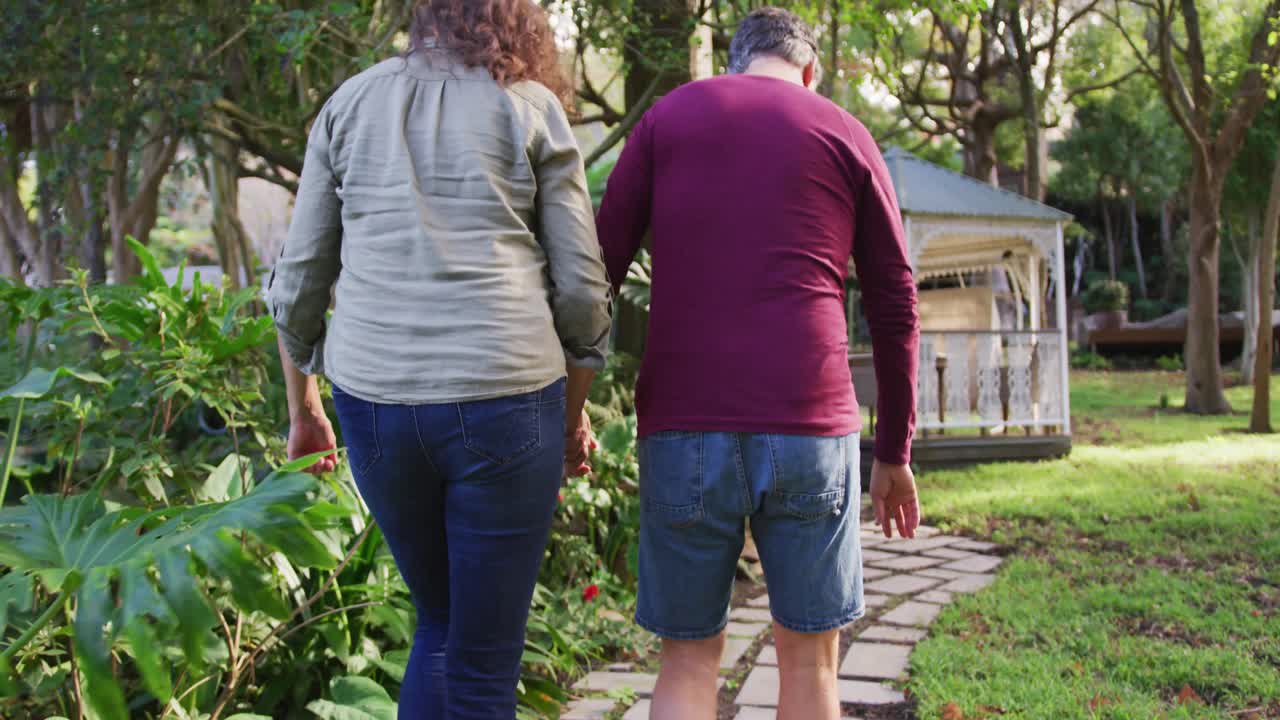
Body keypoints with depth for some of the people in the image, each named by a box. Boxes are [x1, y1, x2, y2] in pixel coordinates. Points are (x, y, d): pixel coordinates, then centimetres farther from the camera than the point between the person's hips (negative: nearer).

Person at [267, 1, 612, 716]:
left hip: (372, 401, 4)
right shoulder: (532, 108, 5)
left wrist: (302, 406, 23)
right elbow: (582, 288, 1)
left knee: (440, 625, 24)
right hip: (503, 399, -3)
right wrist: (575, 413, 14)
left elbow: (298, 282, 12)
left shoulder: (350, 103, 13)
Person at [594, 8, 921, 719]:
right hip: (809, 430, 0)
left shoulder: (668, 115, 12)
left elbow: (600, 267, 4)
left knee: (688, 658, 12)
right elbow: (895, 308, 10)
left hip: (684, 431, 1)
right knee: (808, 655, 12)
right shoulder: (846, 136, 12)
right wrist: (895, 453, 17)